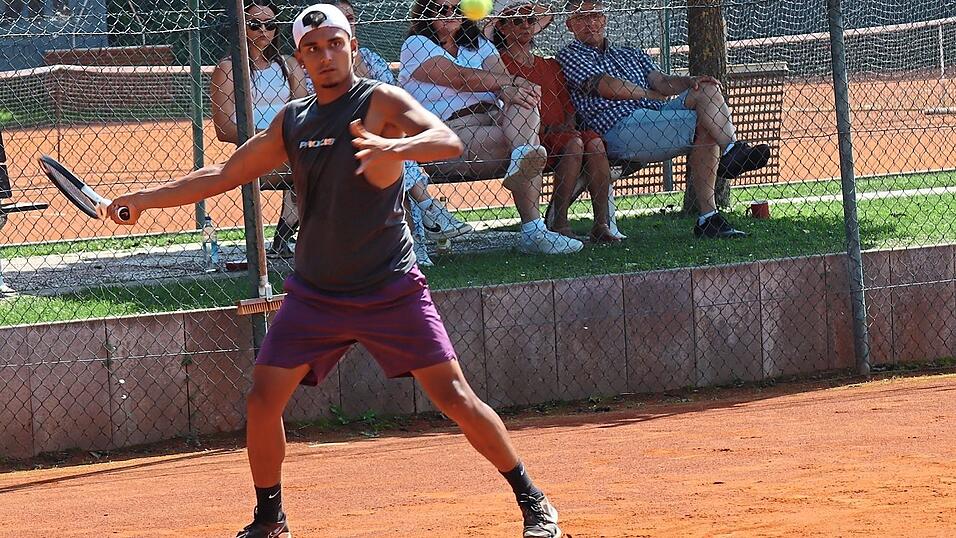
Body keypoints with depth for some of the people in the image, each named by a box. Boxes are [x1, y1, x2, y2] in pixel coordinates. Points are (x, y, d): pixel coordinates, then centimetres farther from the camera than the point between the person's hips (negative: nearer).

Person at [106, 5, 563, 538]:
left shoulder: (380, 102, -7)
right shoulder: (292, 121, 10)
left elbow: (449, 142, -24)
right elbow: (225, 174, 19)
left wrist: (395, 148, -45)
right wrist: (143, 200, 14)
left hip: (392, 289, -5)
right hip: (315, 294, 5)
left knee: (454, 396, -9)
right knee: (263, 400, -2)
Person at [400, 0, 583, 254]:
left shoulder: (478, 44, 28)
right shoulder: (416, 45, 8)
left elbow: (500, 76, 6)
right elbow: (459, 78, -8)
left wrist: (507, 91, -21)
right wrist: (514, 81, -14)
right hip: (451, 131, -5)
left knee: (524, 101, -29)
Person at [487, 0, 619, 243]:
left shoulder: (551, 66, 28)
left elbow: (568, 109, 25)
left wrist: (569, 126, 1)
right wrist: (546, 128, -14)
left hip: (560, 133, 5)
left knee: (594, 141, -27)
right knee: (573, 143, -33)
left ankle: (601, 224, -32)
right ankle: (559, 223, -31)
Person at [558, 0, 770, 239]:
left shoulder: (632, 55, 34)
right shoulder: (570, 56, 13)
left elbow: (661, 82, 15)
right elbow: (608, 87, -3)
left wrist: (692, 83, -7)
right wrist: (655, 96, 6)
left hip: (656, 114, 7)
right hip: (620, 127, -7)